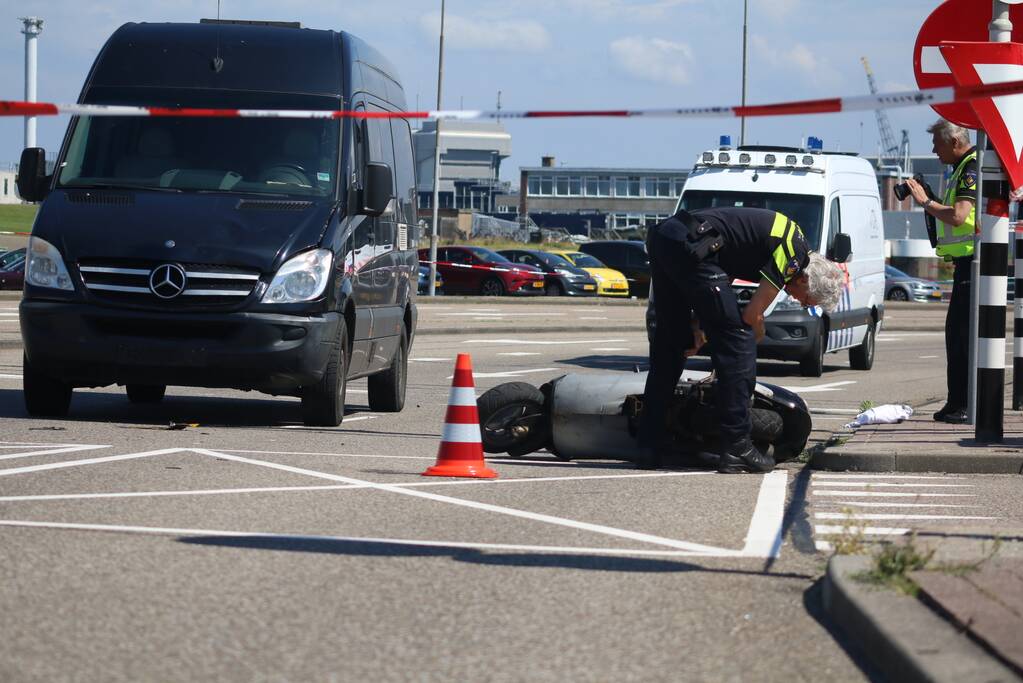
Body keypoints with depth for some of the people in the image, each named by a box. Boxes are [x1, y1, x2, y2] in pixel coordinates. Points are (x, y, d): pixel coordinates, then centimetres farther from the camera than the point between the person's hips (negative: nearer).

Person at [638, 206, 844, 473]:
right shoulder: (794, 256, -3)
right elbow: (752, 316, -2)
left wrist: (696, 325, 18)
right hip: (690, 247, -10)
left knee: (667, 348, 18)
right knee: (736, 341, -2)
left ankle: (648, 447, 20)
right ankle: (737, 449, 0)